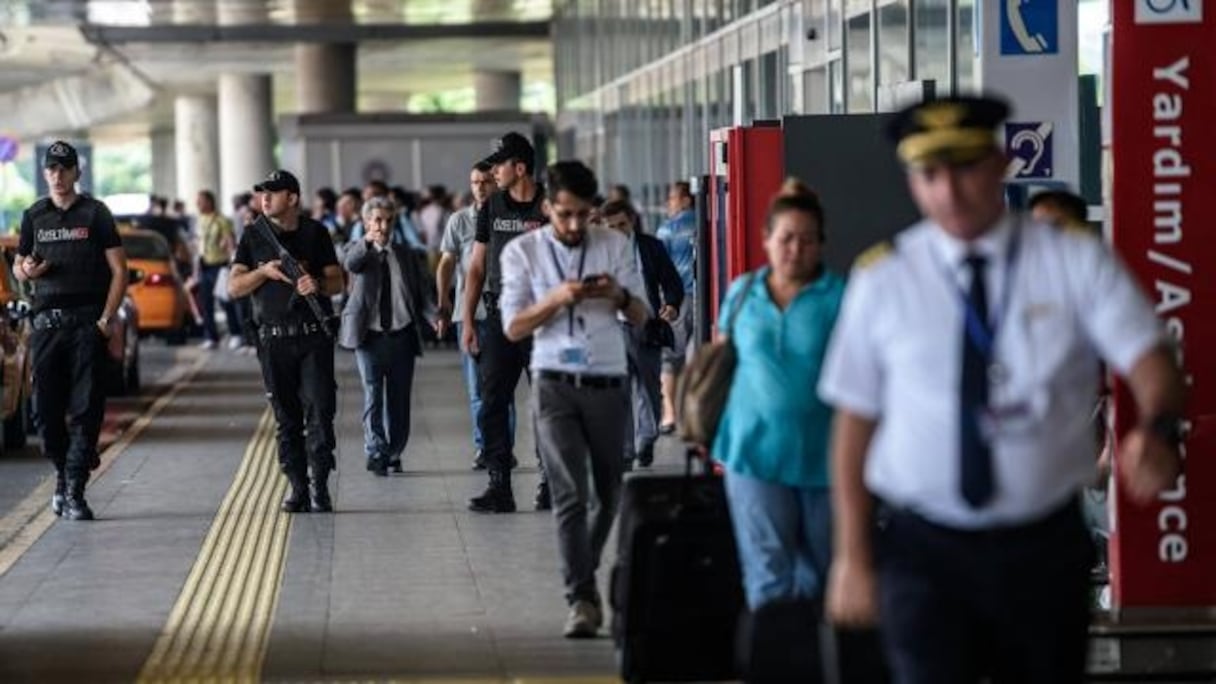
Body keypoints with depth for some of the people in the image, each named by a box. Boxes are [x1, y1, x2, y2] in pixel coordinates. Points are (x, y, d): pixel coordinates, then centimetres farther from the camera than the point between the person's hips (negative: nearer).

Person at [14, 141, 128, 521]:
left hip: (87, 321, -3)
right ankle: (63, 472, 24)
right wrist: (27, 271, -5)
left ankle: (74, 492, -6)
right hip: (46, 320, 3)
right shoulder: (34, 216, 13)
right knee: (47, 407, 2)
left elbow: (119, 270, 0)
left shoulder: (95, 214, 3)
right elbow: (18, 267, 20)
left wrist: (106, 319, -9)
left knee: (86, 408, -7)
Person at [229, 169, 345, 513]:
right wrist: (264, 272, -12)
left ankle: (319, 488, -8)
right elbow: (234, 287, 5)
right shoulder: (254, 236, 8)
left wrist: (317, 285, -15)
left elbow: (336, 282, 7)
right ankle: (297, 487, 10)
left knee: (319, 411, -9)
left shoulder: (315, 233, 6)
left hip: (314, 335, -1)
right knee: (286, 417, 5)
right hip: (274, 339, 2)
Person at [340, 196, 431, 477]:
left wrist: (419, 326, 6)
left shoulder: (404, 254, 14)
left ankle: (394, 453, 12)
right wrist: (368, 241, -37)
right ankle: (376, 452, -9)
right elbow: (350, 264, -20)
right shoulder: (359, 251, 5)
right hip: (370, 336, -3)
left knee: (399, 398, 4)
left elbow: (419, 295, 18)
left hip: (401, 335, 3)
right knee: (373, 395, -8)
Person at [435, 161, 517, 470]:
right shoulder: (459, 220, 8)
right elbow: (446, 264, 10)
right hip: (468, 311, 2)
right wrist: (443, 306, 2)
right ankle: (483, 447, 9)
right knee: (476, 386, 3)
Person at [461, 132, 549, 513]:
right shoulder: (492, 209, 10)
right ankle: (499, 488, 0)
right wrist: (467, 320, 8)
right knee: (492, 403, -2)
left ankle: (550, 483, 13)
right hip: (500, 319, 3)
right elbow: (477, 267, 12)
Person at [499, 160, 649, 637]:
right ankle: (582, 599, -14)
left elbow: (641, 317, 7)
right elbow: (513, 328, -2)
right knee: (570, 493, -10)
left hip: (608, 383, 2)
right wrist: (556, 299, -18)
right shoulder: (522, 252, 1)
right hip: (556, 386, -2)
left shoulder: (615, 245, 5)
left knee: (610, 490, 12)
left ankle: (583, 574, 35)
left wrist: (619, 295, -16)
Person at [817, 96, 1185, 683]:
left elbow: (1148, 360, -15)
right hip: (922, 550, -1)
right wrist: (852, 557, -2)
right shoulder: (882, 279, -3)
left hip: (1044, 548, 1)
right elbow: (854, 421, 0)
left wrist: (1157, 431, -37)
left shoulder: (1075, 261, -3)